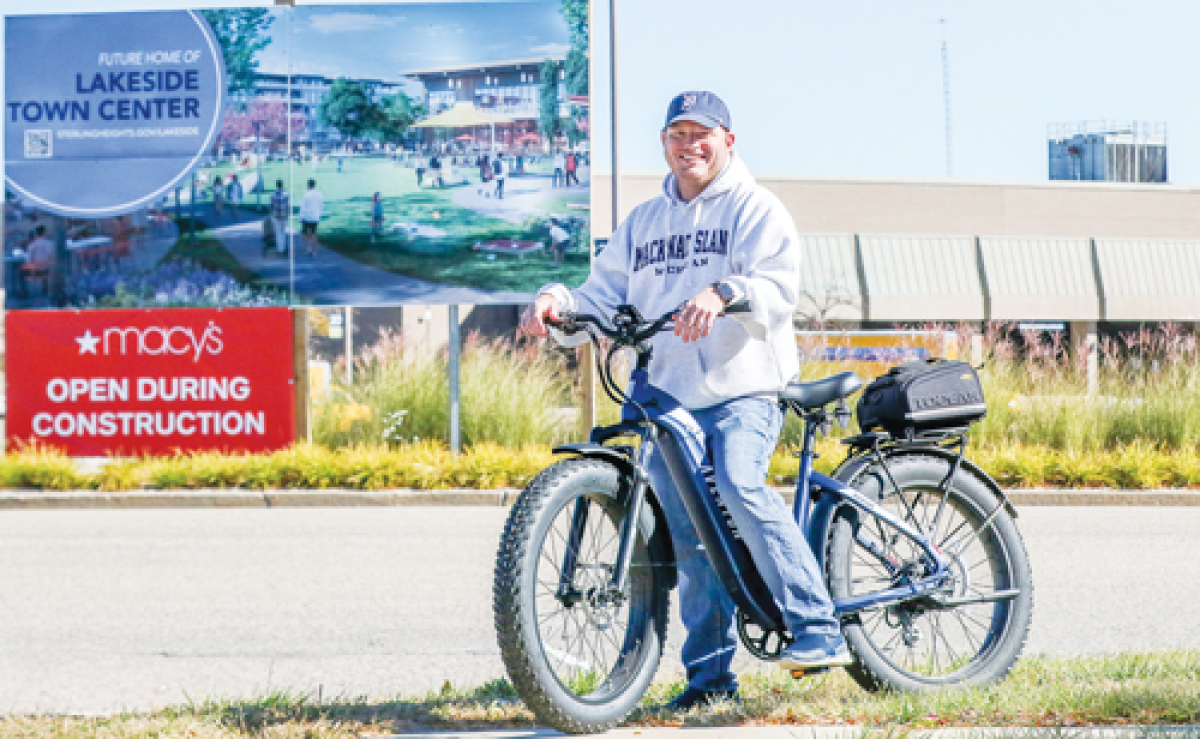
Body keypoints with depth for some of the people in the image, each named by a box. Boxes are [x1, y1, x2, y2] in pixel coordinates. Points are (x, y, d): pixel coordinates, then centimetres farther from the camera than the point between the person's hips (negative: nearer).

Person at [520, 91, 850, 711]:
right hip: (668, 399, 5)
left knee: (740, 487, -30)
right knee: (690, 540, 4)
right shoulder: (643, 222, 20)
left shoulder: (756, 209, 3)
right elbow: (604, 297, 16)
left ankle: (817, 631, -28)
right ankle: (710, 671, 13)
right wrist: (557, 305, -7)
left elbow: (779, 286, -13)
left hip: (743, 388, -5)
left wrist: (721, 293, -34)